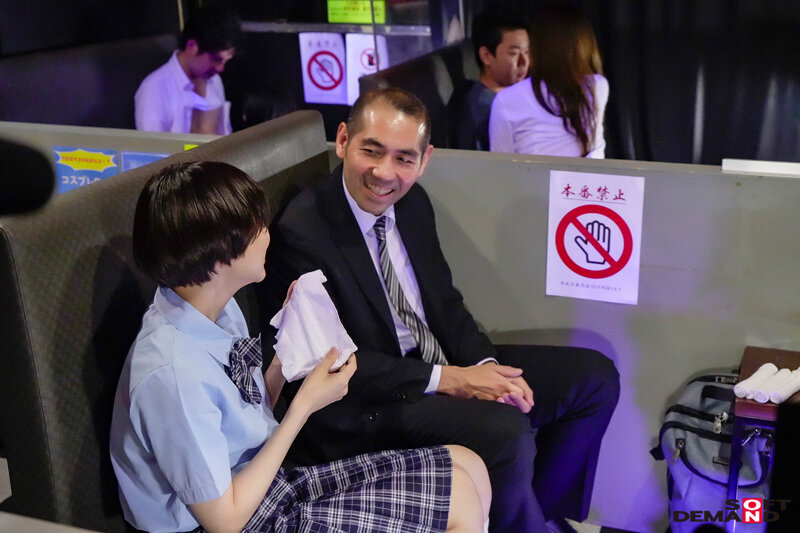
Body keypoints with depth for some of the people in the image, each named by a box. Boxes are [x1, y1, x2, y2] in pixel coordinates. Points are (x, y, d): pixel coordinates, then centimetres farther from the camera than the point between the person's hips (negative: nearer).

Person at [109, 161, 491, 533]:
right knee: (459, 499, -10)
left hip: (266, 480, 8)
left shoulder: (220, 307, -4)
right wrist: (305, 405, -20)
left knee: (469, 469, 2)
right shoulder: (172, 373, -31)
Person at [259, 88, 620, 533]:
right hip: (362, 409, -8)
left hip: (450, 367, 8)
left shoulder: (413, 202, 5)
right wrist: (447, 380, -22)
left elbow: (445, 302, 11)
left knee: (595, 376, 4)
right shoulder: (299, 234, -19)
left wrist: (485, 365, -9)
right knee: (504, 430, -32)